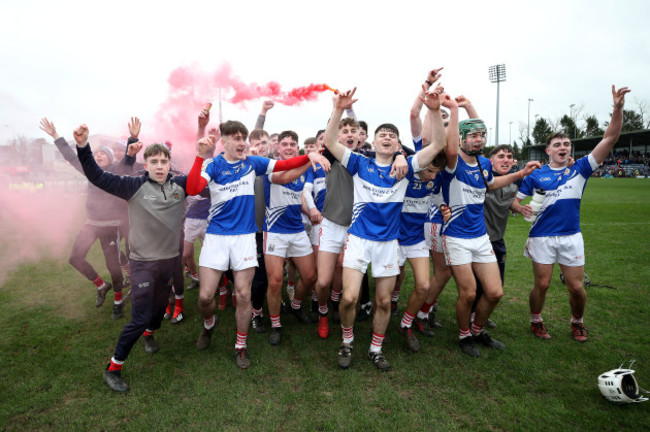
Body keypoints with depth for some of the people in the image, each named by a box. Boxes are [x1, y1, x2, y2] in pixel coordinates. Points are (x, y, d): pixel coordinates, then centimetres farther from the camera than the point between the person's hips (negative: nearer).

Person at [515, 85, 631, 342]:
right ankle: (536, 321, 27)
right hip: (542, 237, -1)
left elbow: (610, 139, -3)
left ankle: (577, 322, 33)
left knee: (576, 287, 6)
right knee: (542, 285, 4)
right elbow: (515, 200, 1)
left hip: (571, 237, 2)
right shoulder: (536, 175, 1)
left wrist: (618, 108, -13)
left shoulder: (580, 169, 4)